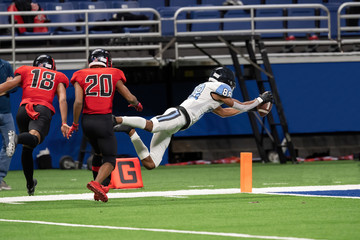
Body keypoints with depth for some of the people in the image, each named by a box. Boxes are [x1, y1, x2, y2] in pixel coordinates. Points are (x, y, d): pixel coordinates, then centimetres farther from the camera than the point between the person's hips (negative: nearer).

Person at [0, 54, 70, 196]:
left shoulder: (26, 71, 26)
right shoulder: (58, 77, 26)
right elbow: (62, 99, 11)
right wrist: (64, 123, 2)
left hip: (24, 109, 2)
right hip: (44, 110, -2)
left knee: (27, 148, 18)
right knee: (34, 138, -27)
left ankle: (30, 184, 23)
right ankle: (17, 139, -60)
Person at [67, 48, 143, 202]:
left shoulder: (81, 76, 6)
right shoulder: (113, 75, 6)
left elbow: (78, 101, -7)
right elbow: (130, 98, 6)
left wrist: (75, 123, 3)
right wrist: (137, 104, 29)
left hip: (87, 120, 3)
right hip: (104, 120, -3)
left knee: (98, 153, 27)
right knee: (110, 159, -1)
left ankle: (98, 189, 27)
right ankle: (97, 183, -29)